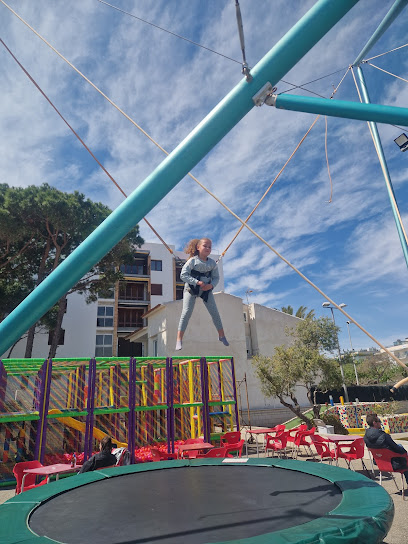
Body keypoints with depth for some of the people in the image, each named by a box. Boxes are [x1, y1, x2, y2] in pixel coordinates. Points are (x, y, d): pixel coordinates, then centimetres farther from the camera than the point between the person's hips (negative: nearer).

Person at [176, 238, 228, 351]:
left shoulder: (212, 263, -1)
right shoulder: (193, 261, -13)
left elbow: (216, 277, 4)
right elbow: (183, 275, -18)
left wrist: (211, 285, -17)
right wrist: (197, 282, -25)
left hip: (206, 289, 4)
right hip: (191, 288, -4)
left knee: (214, 312, 5)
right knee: (186, 312, -14)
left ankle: (222, 335, 25)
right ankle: (179, 340, -9)